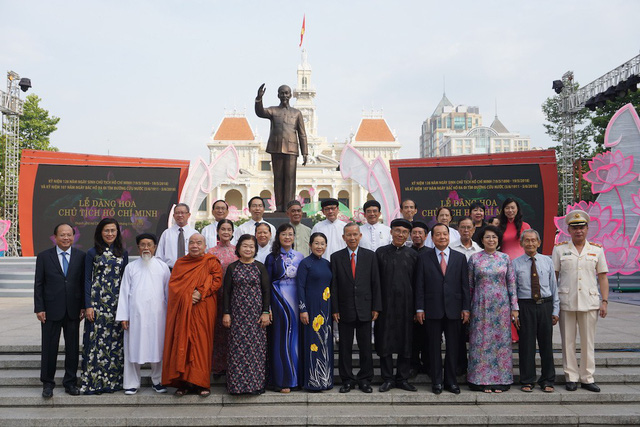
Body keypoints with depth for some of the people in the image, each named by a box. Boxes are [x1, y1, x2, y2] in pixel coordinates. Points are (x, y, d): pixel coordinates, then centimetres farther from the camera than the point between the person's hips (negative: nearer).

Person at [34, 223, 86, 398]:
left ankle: (70, 382, 21)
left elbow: (84, 283, 5)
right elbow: (38, 284, 0)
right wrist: (39, 308, -5)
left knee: (73, 347, 9)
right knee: (49, 348, 7)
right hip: (51, 310, -1)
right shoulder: (44, 256, 0)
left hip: (73, 310, 1)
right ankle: (47, 383, 21)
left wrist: (84, 306, 0)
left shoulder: (81, 256, 3)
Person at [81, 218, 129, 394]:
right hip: (97, 302, -2)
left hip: (117, 302, 3)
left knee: (116, 340, 4)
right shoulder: (92, 253, 2)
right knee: (96, 340, -2)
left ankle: (114, 380, 14)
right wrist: (88, 305, -7)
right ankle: (93, 382, 6)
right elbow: (87, 280, 0)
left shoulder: (122, 253, 10)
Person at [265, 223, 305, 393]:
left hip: (296, 300, 3)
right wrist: (267, 308, -9)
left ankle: (297, 377, 17)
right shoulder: (272, 258, 1)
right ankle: (284, 380, 7)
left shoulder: (300, 257, 9)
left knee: (296, 336, 5)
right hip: (279, 301, -3)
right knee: (282, 338, -1)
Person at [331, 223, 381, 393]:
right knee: (345, 347, 6)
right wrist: (334, 309, -4)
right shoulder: (336, 257, 3)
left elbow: (376, 283, 3)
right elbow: (334, 285, 1)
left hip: (365, 309, 0)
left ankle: (365, 380, 19)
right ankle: (347, 380, 18)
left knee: (365, 347, 7)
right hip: (345, 310, 0)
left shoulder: (370, 256, 4)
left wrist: (376, 307, -1)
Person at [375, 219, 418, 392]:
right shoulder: (380, 252, 4)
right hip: (386, 304, -1)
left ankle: (402, 378, 18)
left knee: (406, 341, 6)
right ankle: (388, 379, 14)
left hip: (406, 304, 1)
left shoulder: (412, 254, 6)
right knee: (385, 341, 3)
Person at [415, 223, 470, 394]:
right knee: (434, 347, 5)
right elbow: (419, 285, 1)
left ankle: (451, 381, 20)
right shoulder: (423, 258, 3)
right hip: (432, 310, -1)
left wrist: (465, 308, 1)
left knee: (453, 347, 7)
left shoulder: (460, 257, 8)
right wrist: (419, 308, -4)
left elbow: (465, 285, 6)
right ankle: (436, 381, 16)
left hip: (453, 309, 1)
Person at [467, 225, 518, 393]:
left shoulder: (505, 258, 6)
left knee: (501, 340, 4)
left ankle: (500, 380, 14)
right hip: (481, 306, -1)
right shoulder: (474, 258, 2)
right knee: (481, 341, 0)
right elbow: (469, 285, 4)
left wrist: (514, 307, 3)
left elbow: (511, 284, 6)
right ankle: (482, 380, 9)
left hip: (501, 306, 2)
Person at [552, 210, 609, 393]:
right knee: (568, 341, 4)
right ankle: (571, 377, 14)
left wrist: (605, 301, 1)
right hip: (566, 302, -1)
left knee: (588, 342, 6)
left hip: (590, 302, 1)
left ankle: (587, 378, 16)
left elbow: (603, 277, 9)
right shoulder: (559, 249, 5)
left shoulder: (597, 250, 9)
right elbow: (553, 276, 4)